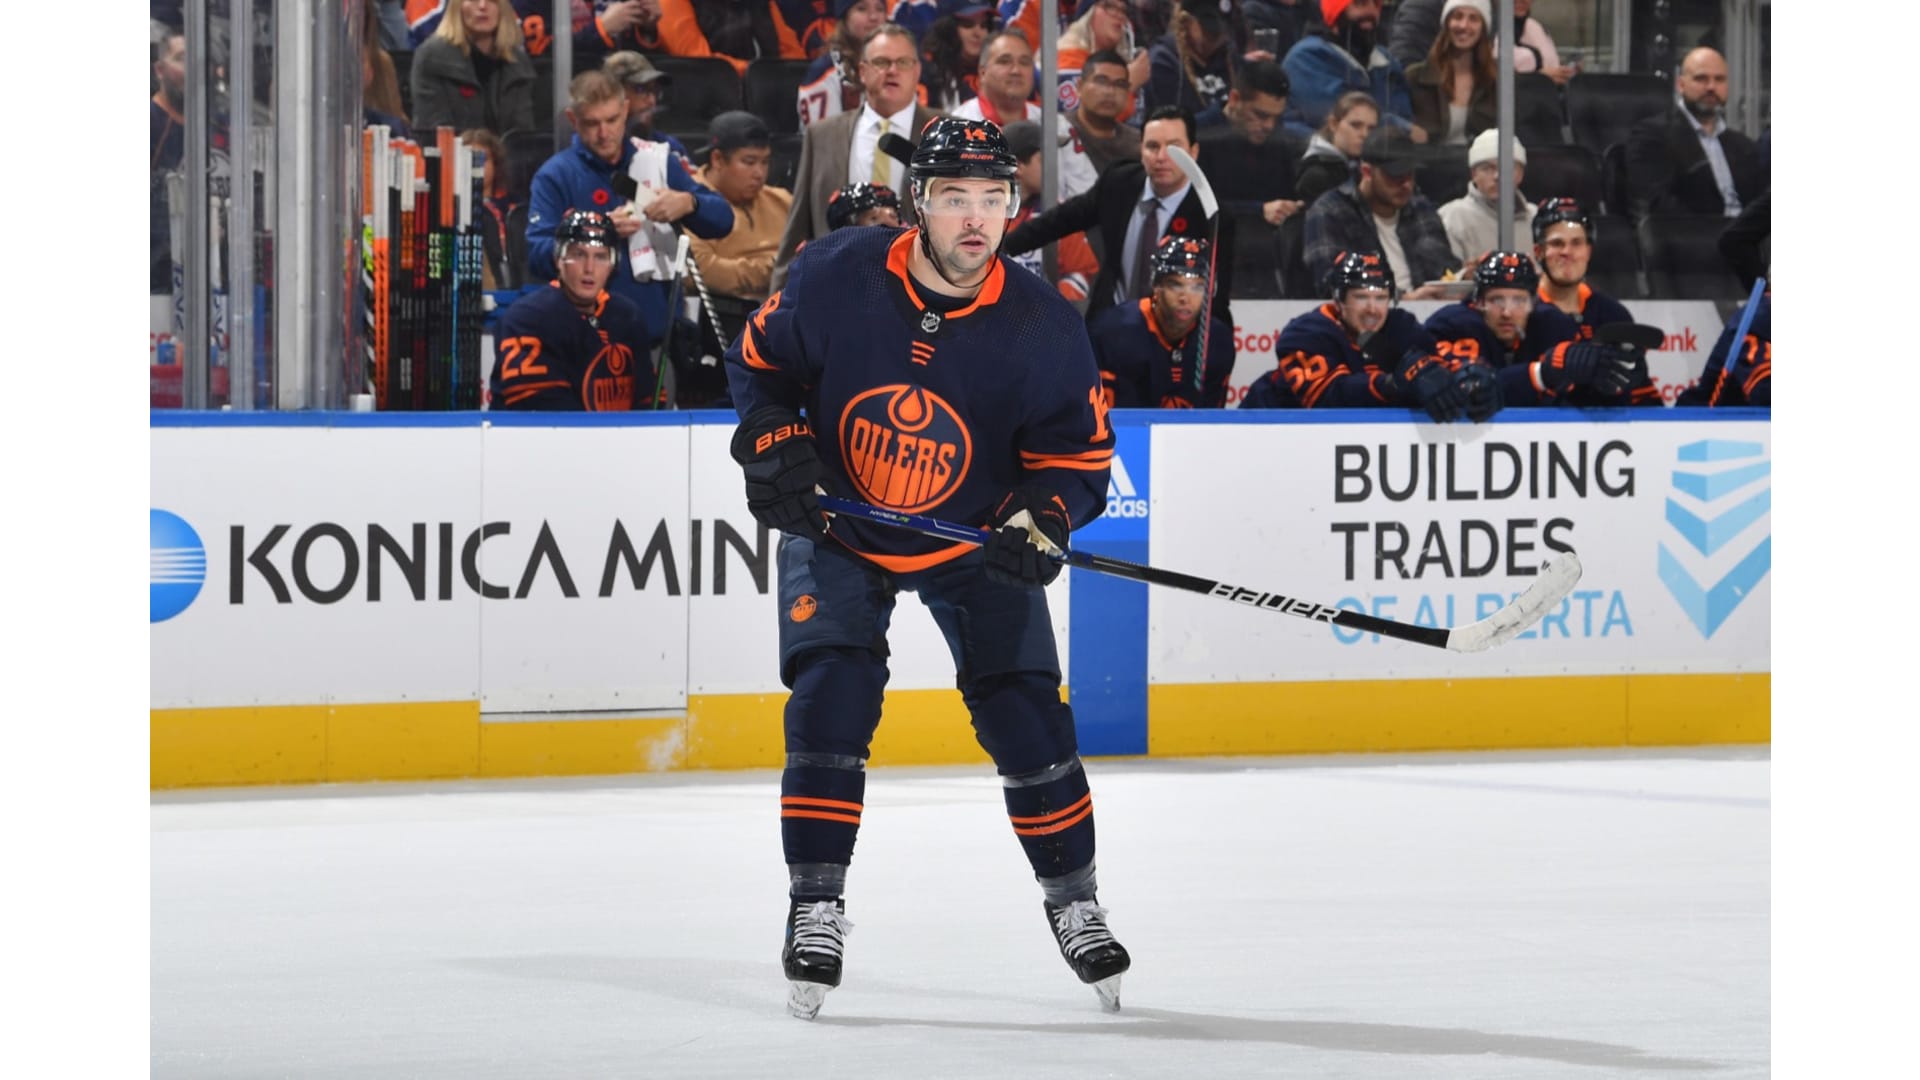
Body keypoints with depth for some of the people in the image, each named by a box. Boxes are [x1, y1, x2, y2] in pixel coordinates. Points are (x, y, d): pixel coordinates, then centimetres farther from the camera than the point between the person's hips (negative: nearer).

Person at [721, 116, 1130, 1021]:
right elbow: (760, 359, -2)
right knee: (830, 699, -15)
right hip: (836, 529, 0)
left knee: (1025, 715, -3)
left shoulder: (1042, 328, -19)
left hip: (973, 539, 1)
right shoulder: (837, 277, -19)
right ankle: (816, 907, -7)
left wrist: (1040, 521, -28)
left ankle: (1073, 898, 16)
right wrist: (774, 447, -17)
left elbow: (1078, 454, -10)